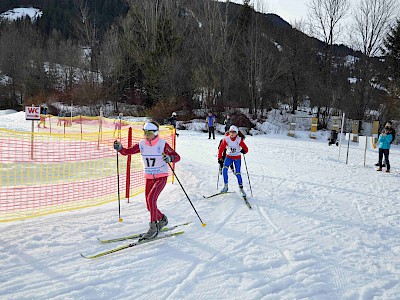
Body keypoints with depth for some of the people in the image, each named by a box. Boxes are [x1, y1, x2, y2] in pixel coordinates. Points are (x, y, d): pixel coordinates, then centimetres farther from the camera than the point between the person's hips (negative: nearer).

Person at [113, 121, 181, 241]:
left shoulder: (162, 144, -12)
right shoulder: (142, 144, -1)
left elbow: (177, 157, -13)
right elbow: (127, 151, -1)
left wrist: (170, 158, -35)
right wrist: (120, 148, -21)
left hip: (161, 177, -5)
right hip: (149, 178, 5)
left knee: (151, 199, -23)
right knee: (150, 205, 8)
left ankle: (153, 227, -14)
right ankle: (162, 219, 35)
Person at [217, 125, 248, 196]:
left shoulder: (239, 139, -16)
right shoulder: (226, 139, -13)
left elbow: (246, 149, -15)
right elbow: (221, 148, -8)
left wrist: (244, 150, -38)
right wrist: (219, 158, -14)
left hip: (237, 158, -1)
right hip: (229, 156, 2)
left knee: (237, 173, -6)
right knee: (224, 169, -20)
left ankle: (241, 188, 13)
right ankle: (225, 186, -7)